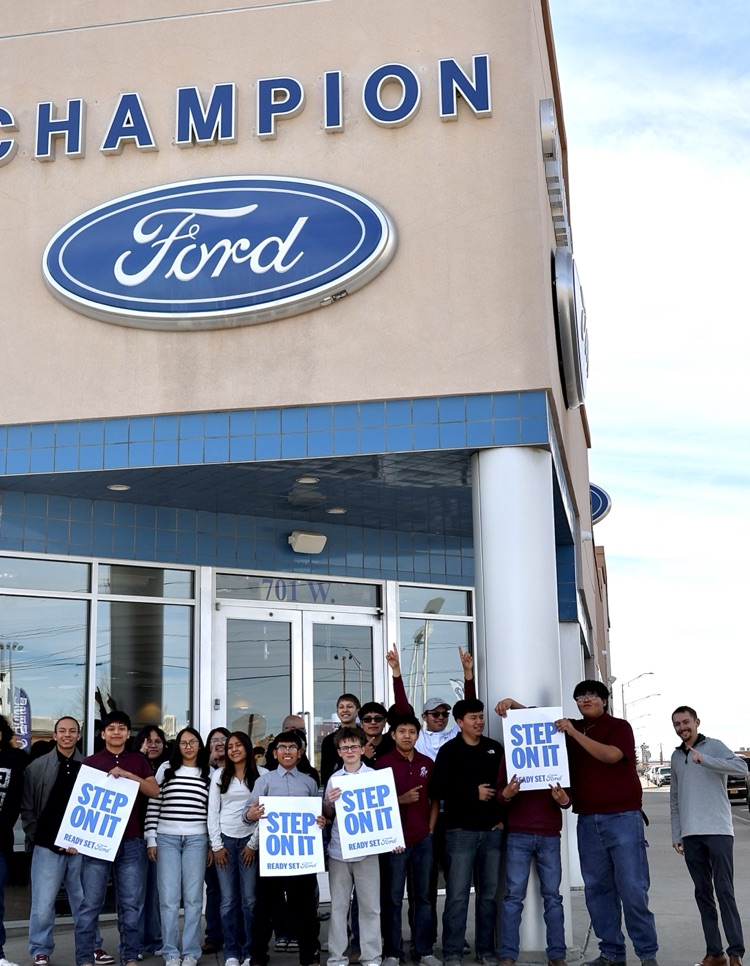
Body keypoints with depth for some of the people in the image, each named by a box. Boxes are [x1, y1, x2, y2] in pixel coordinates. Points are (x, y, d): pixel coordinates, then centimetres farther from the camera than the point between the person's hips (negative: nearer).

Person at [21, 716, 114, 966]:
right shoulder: (37, 766, 2)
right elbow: (26, 808, 3)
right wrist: (37, 836, -4)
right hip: (47, 846, -1)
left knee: (85, 901, 9)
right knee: (43, 903, 1)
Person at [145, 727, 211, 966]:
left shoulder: (209, 774, 8)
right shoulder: (166, 769, 6)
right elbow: (153, 805, 5)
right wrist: (151, 839, 0)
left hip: (196, 839, 0)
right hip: (166, 838, 0)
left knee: (193, 897, 2)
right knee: (168, 897, 1)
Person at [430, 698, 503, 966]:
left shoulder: (495, 748, 11)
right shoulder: (449, 751, 0)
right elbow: (437, 789, -10)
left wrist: (503, 816, 5)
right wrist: (474, 792, -13)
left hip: (492, 830, 4)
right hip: (461, 830, -3)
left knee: (489, 893, 7)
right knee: (457, 894, -5)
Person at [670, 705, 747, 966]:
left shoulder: (714, 746, -1)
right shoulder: (676, 756, 14)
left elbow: (742, 767, -20)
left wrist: (703, 759, -28)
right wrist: (676, 834, 10)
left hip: (718, 831, -5)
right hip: (691, 835, 5)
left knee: (724, 891, -6)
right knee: (703, 893, 6)